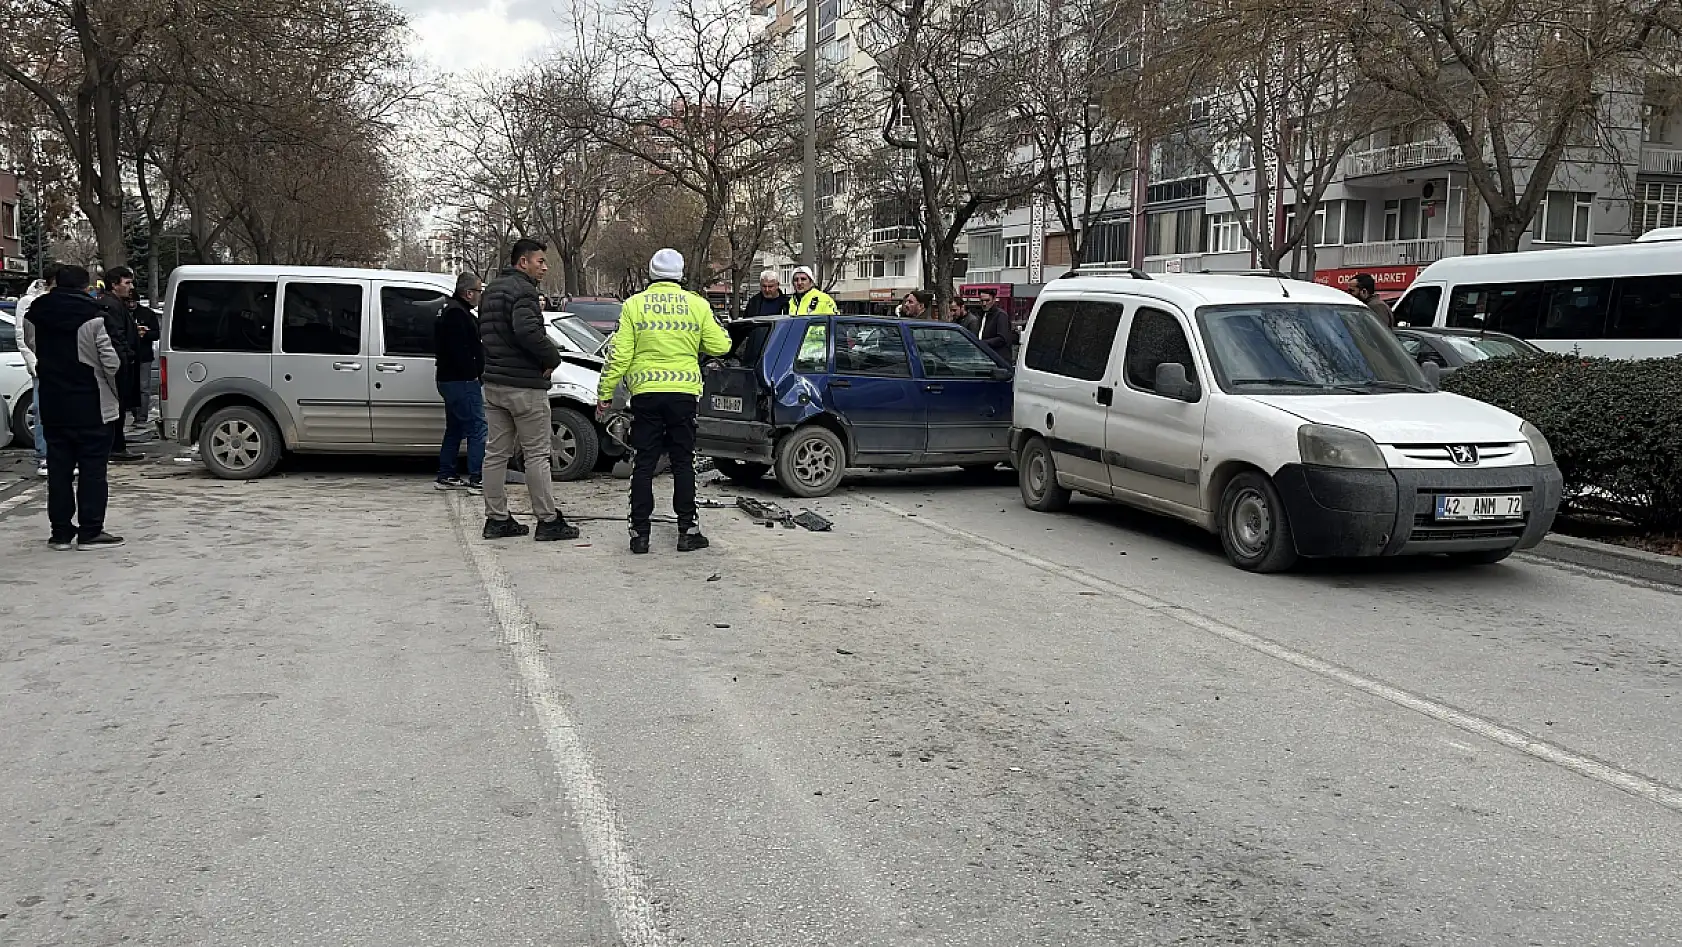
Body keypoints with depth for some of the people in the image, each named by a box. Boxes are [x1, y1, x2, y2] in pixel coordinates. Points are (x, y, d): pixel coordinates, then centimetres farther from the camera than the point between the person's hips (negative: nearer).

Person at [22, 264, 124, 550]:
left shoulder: (36, 314, 3)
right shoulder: (91, 315, -14)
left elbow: (35, 347, 7)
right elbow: (110, 360, -14)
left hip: (53, 405, 5)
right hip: (90, 406, -5)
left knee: (58, 467, 11)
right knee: (92, 468, 1)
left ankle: (61, 531, 14)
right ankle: (90, 532, 1)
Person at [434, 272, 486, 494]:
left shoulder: (451, 311, 20)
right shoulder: (457, 314, -15)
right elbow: (459, 350, -23)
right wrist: (473, 373, -17)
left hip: (449, 381, 11)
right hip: (462, 382, -11)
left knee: (455, 429, 17)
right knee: (478, 427, -11)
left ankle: (445, 476, 23)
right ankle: (477, 479, -14)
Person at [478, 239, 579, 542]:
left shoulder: (492, 289, 16)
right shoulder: (523, 290, -14)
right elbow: (527, 331, -29)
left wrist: (495, 362, 14)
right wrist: (553, 357, -15)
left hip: (493, 382, 9)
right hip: (524, 385, -9)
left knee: (496, 453, 10)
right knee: (537, 454, -2)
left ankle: (497, 519, 15)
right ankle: (548, 521, 3)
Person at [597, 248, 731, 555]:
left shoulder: (634, 305, 0)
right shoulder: (697, 305, 2)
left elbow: (620, 355, -3)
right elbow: (720, 346, 5)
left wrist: (606, 395, 3)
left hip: (645, 393, 0)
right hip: (684, 393, 0)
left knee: (644, 464, 5)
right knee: (683, 462, 9)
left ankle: (640, 533, 5)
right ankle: (687, 530, 10)